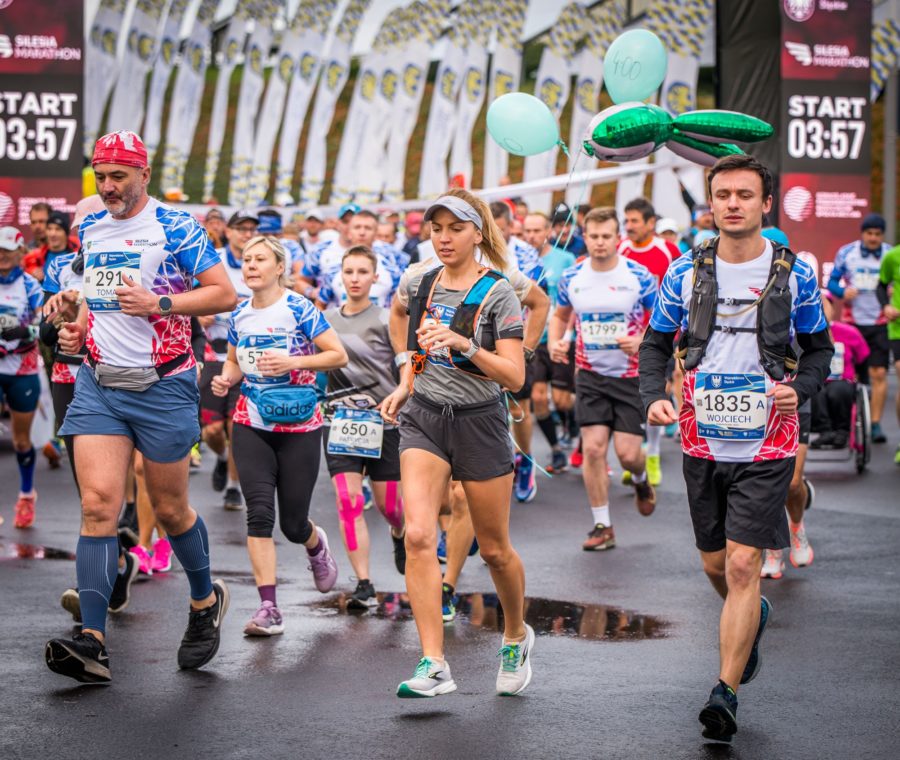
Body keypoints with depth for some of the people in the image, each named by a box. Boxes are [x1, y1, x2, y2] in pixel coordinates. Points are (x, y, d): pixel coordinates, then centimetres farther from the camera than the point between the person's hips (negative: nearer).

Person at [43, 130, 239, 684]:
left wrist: (159, 303, -20)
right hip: (99, 383, 4)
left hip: (162, 386, -4)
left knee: (170, 509, 7)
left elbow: (225, 293, -9)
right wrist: (78, 320, 10)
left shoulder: (174, 227, -6)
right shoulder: (91, 229, 13)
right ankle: (92, 642, -15)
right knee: (98, 504, -10)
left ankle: (206, 600, 35)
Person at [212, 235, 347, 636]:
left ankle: (317, 544, 41)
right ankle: (268, 608, -10)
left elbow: (339, 355, -9)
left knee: (293, 524, 3)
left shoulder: (299, 309, -8)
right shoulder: (239, 315, 6)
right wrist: (226, 379, -2)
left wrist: (293, 361, -23)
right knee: (259, 512, -11)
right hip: (251, 425, 3)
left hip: (299, 426, -3)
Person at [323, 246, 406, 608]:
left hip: (382, 419, -2)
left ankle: (399, 535, 43)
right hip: (340, 419, 2)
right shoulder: (326, 320, 7)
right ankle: (364, 585, -7)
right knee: (348, 501, -10)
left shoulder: (386, 321, -4)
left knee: (388, 504, 5)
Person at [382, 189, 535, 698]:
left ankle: (517, 636, 37)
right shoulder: (422, 285, 7)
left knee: (495, 549, 8)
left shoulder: (498, 293, -8)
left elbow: (515, 377, -14)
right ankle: (434, 665, -16)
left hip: (480, 422, -3)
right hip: (425, 418, 3)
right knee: (419, 536, -16)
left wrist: (465, 345, -27)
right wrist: (404, 387, 12)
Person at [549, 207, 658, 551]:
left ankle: (641, 480, 33)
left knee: (627, 452, -6)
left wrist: (642, 341, -19)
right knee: (593, 447, -7)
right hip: (590, 374, 2)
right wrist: (554, 342, 0)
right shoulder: (571, 278, 1)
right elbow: (560, 314, 19)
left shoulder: (639, 276, -9)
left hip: (631, 374, -2)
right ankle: (602, 526, 4)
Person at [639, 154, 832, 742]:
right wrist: (654, 396, -10)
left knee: (743, 566, -11)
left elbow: (820, 349, 5)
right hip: (703, 443, 3)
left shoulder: (795, 276, -4)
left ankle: (726, 692, -4)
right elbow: (657, 343, 8)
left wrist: (801, 389, -15)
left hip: (766, 447, -3)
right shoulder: (685, 273, 0)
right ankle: (754, 617, 49)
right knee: (716, 566, 16)